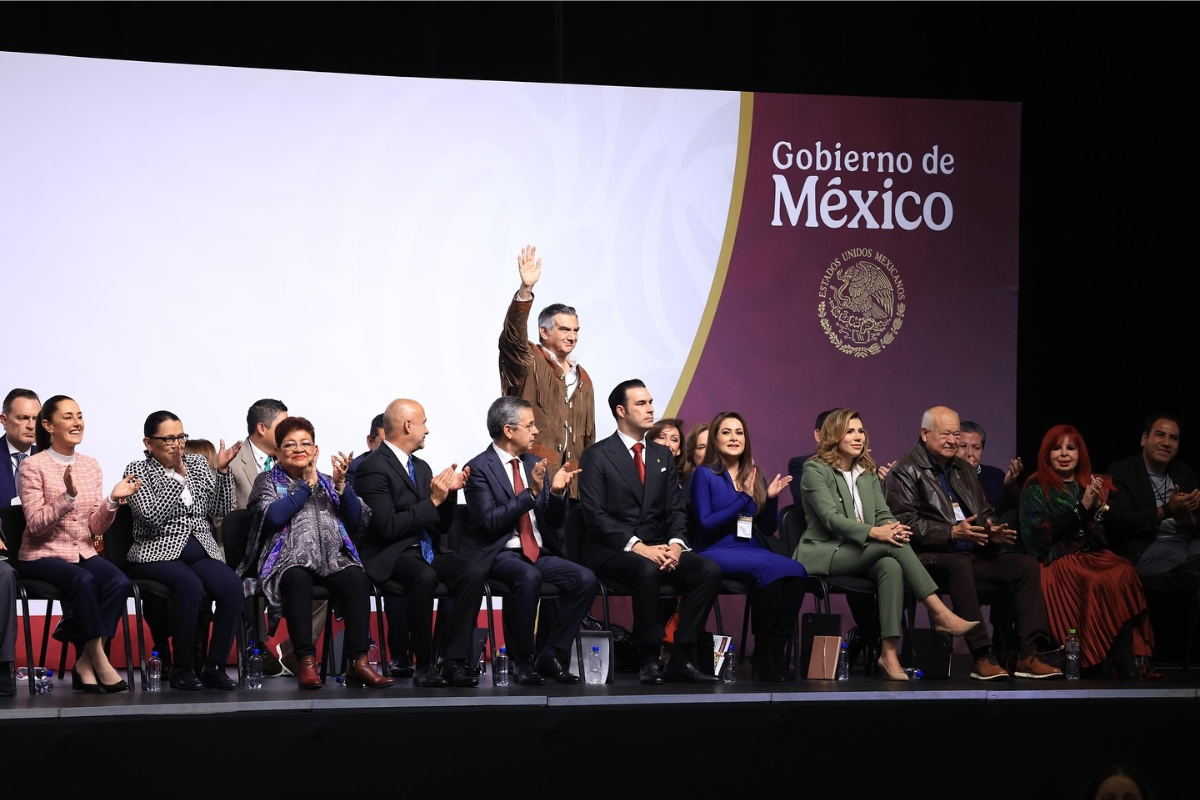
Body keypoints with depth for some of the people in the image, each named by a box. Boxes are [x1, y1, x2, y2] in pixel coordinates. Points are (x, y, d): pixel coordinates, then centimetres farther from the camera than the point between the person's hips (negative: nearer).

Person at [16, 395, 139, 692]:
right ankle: (98, 659, -20)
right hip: (43, 556, -5)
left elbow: (95, 528, 7)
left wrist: (113, 500, -11)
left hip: (83, 553, 5)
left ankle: (85, 664, -17)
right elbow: (35, 525, -14)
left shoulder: (91, 466, 10)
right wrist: (68, 495, -27)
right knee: (83, 581, -35)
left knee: (119, 583, -26)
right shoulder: (33, 466, -6)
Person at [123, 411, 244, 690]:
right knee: (190, 585, -36)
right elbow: (152, 515, -13)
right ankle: (182, 669, -24)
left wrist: (222, 471, -2)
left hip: (201, 552, 5)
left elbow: (221, 510, 10)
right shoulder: (137, 471, 3)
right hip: (159, 554, -4)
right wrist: (177, 477, -17)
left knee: (232, 585, -27)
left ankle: (215, 667, -20)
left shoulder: (197, 464, 16)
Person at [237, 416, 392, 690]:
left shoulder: (327, 482, 24)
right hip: (289, 560, -3)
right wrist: (308, 485, -2)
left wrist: (341, 485, -2)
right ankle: (305, 661, -37)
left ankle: (357, 662, -35)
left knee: (357, 578, -31)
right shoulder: (267, 481, 15)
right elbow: (274, 516, -7)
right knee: (297, 579, -39)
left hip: (332, 559, 3)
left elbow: (358, 522, 10)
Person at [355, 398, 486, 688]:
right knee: (425, 576, -37)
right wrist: (433, 501, -15)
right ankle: (424, 664, -24)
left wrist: (449, 493, 1)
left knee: (474, 573, -21)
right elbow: (388, 526, -20)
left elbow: (441, 527, 18)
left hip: (427, 550, 7)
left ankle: (454, 660, -22)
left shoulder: (421, 468, 17)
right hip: (391, 555, -7)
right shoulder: (375, 468, -10)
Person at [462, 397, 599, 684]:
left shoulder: (533, 464, 14)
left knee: (586, 580, -19)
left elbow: (556, 521, 15)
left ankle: (552, 655, -9)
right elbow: (490, 521, -17)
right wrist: (531, 492, -22)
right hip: (499, 554, -6)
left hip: (538, 552, 6)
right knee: (529, 577, -38)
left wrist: (557, 492, -6)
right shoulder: (479, 468, -5)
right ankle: (522, 660, -21)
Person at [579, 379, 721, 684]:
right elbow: (596, 515, -12)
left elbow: (676, 509, 11)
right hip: (611, 550, -6)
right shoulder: (596, 456, -2)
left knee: (709, 569, -21)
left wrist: (675, 544, -11)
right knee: (647, 570, -38)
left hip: (657, 548, 6)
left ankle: (682, 658, -19)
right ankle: (650, 659, -26)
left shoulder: (662, 455, 16)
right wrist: (637, 546, -22)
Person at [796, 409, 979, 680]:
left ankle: (889, 653, -41)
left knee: (891, 566, -32)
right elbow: (831, 519, -15)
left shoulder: (868, 473, 20)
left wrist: (892, 527, -17)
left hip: (861, 555, 6)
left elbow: (883, 514, 9)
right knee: (893, 545, -29)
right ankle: (940, 614, -31)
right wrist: (873, 532, -30)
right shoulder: (815, 470, -2)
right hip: (822, 554, -5)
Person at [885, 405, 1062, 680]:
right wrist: (952, 533, -20)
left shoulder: (964, 470, 26)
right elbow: (905, 523, -11)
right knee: (960, 564, -40)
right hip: (932, 556, -7)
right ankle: (982, 657, -41)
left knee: (1027, 565, -14)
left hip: (976, 553, 7)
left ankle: (1027, 656, -22)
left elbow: (987, 513, 28)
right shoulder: (905, 472, 2)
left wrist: (993, 531, 2)